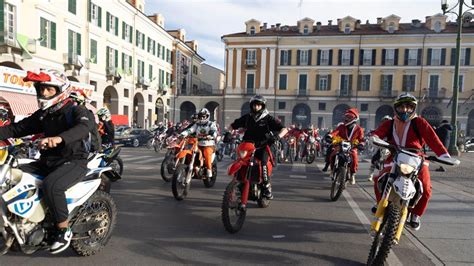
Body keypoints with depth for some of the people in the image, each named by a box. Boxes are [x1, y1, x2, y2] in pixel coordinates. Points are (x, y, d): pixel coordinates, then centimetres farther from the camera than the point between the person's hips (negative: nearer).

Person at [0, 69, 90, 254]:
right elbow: (18, 128, 13)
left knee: (51, 185, -32)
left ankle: (64, 230, -16)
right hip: (48, 161, 8)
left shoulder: (76, 110, -8)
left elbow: (83, 128, -29)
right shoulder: (42, 115, 16)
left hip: (73, 161, -8)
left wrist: (60, 138, -47)